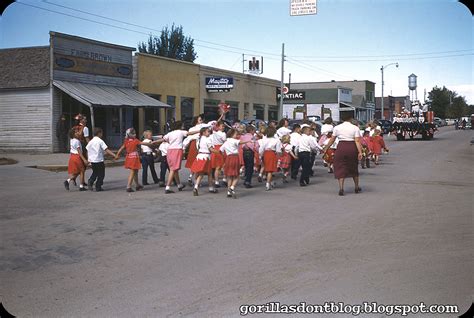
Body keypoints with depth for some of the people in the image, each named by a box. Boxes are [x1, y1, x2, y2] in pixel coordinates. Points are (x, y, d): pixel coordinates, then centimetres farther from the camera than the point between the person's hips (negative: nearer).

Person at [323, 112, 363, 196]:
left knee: (340, 168, 4)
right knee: (353, 167, 17)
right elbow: (357, 141, -9)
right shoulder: (355, 128, -1)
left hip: (341, 147, -1)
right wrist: (360, 152, -11)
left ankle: (341, 188, -9)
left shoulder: (337, 127, 1)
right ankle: (357, 187, 28)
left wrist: (326, 148, 14)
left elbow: (332, 140, 4)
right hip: (352, 147, 1)